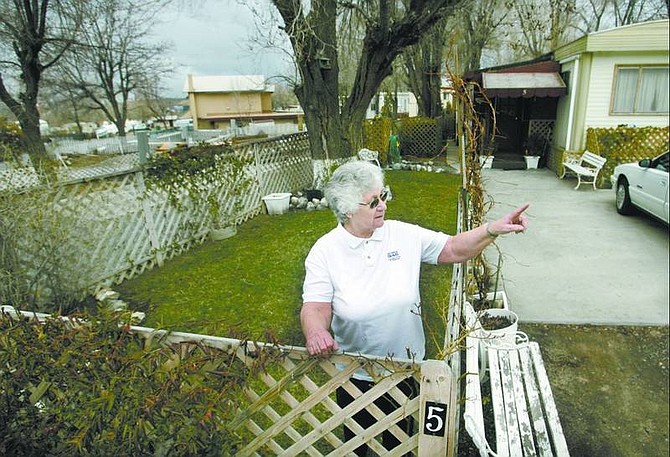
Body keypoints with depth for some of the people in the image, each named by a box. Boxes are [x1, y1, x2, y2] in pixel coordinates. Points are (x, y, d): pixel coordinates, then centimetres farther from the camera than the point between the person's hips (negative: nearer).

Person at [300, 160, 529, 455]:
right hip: (354, 375, -2)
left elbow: (453, 250, -5)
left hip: (405, 370, 2)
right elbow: (315, 307, -21)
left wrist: (493, 229, -20)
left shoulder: (404, 235, -10)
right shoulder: (324, 251, -16)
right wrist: (315, 332, -42)